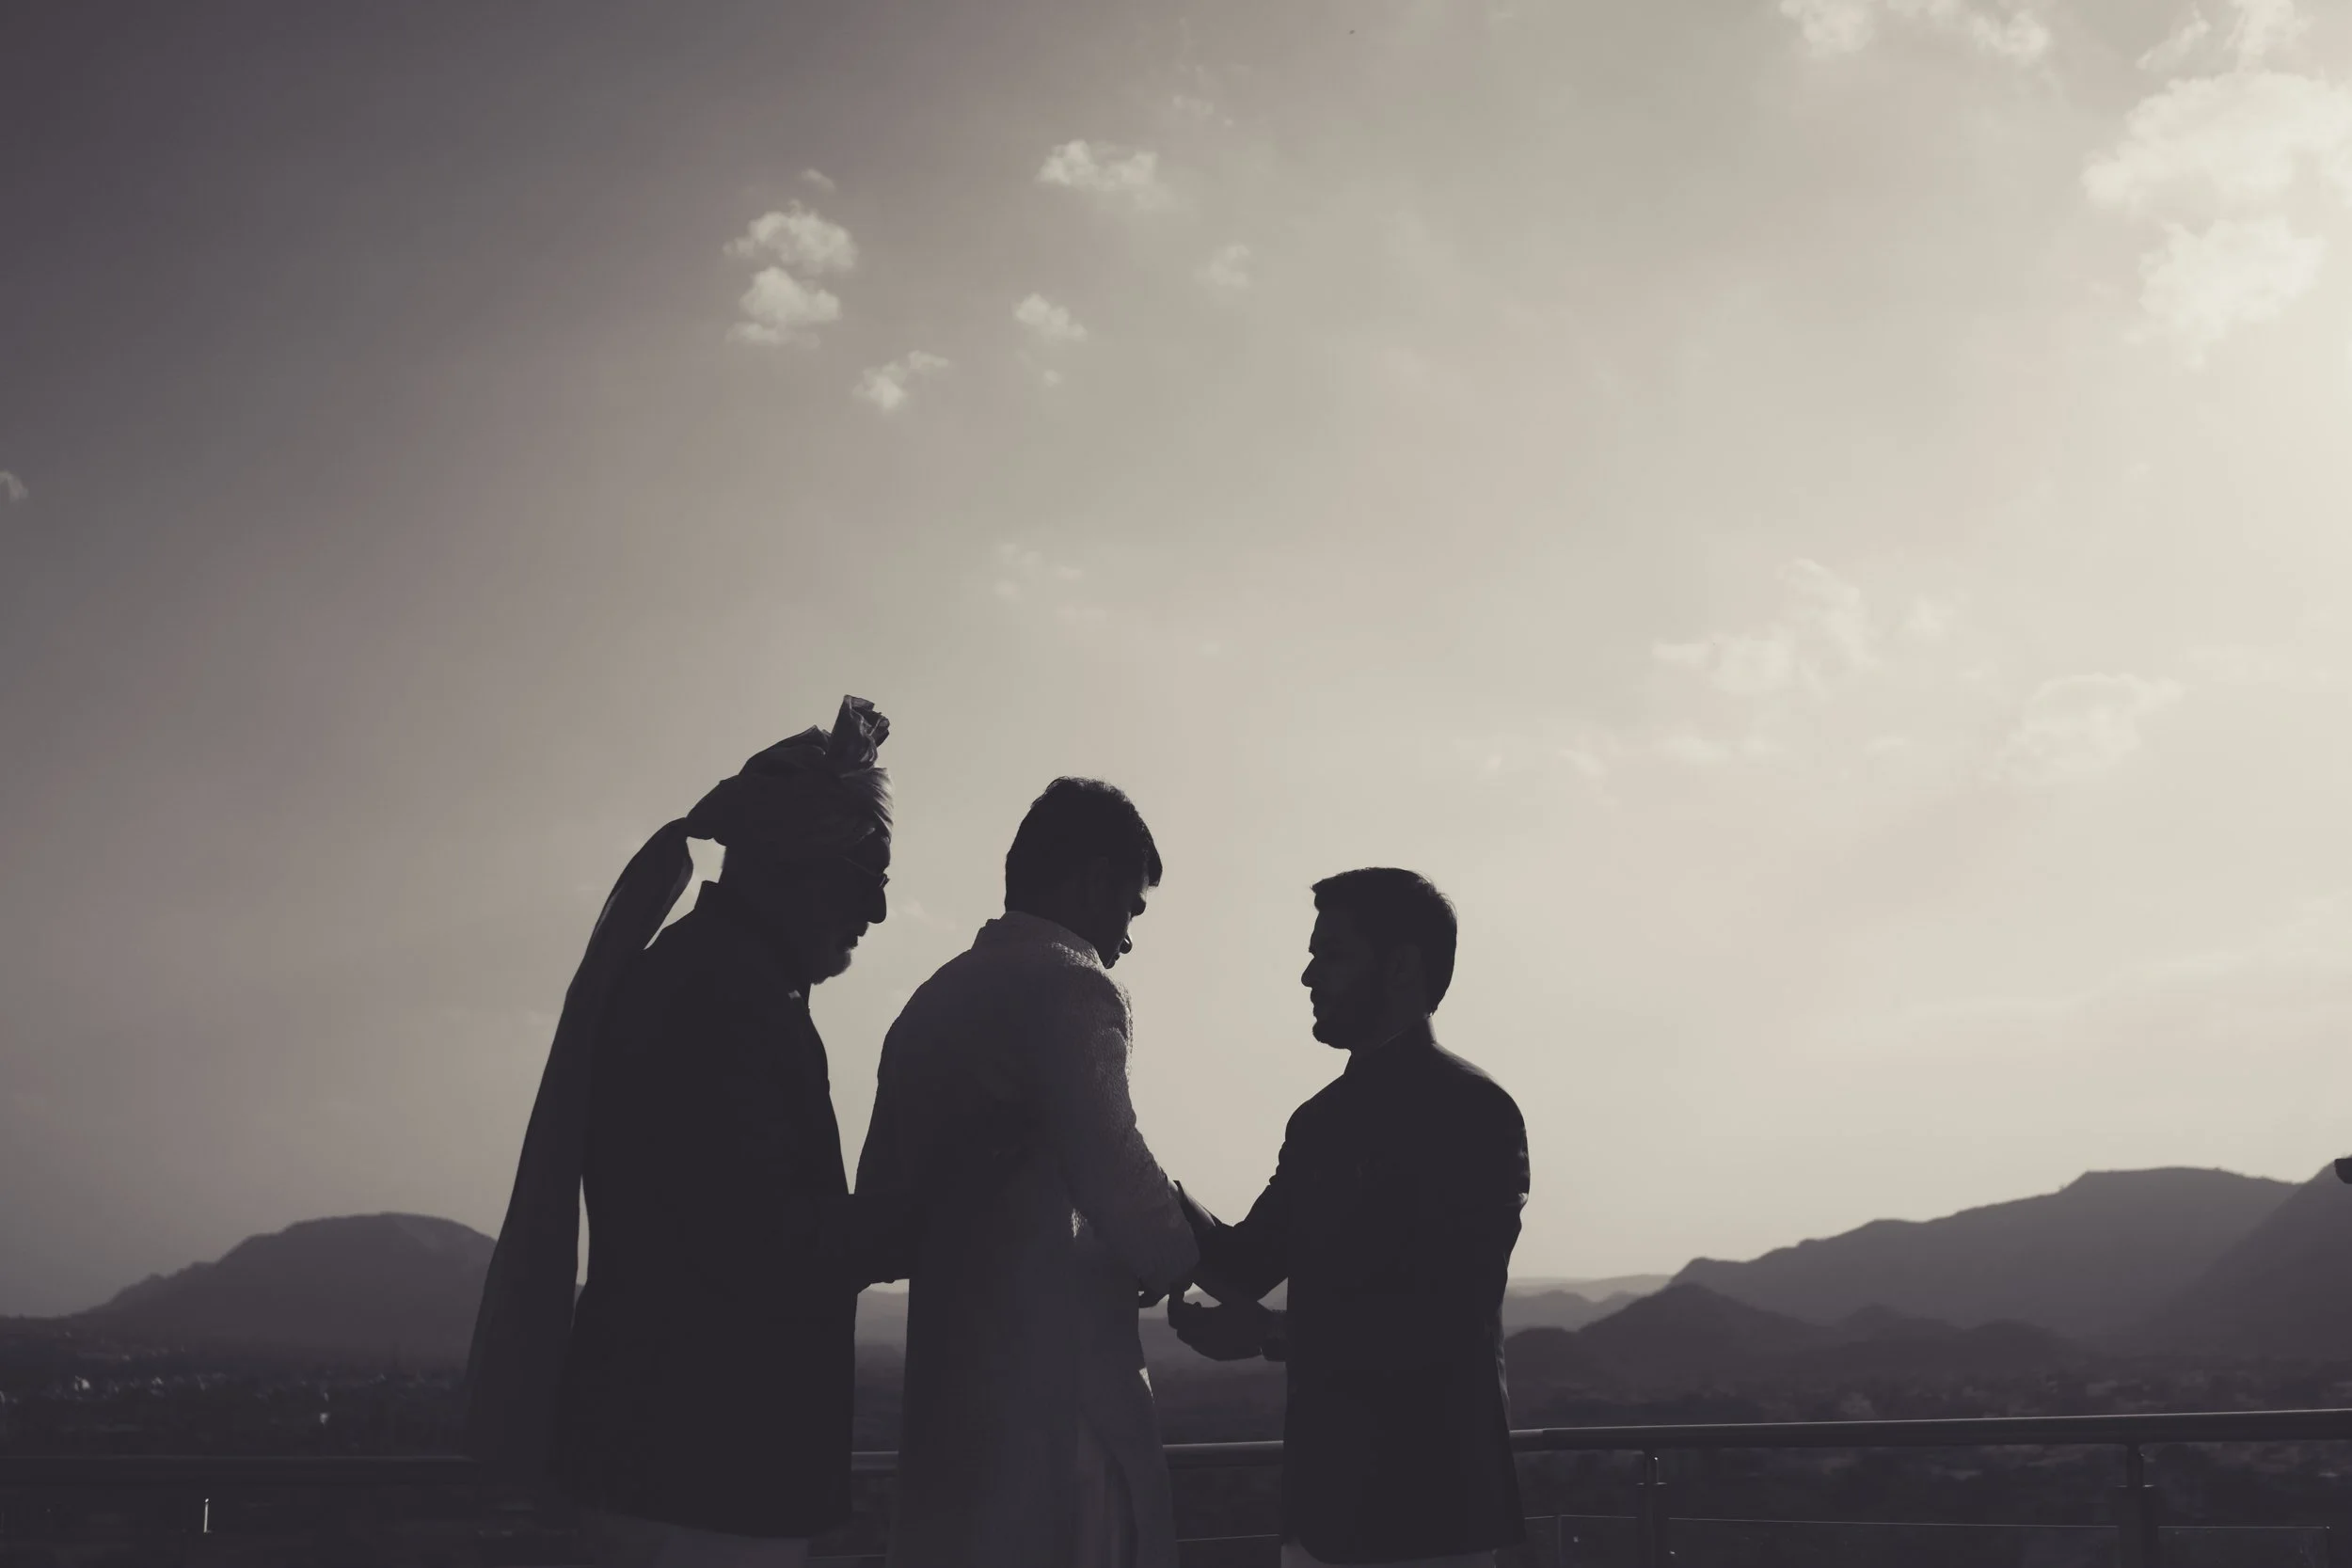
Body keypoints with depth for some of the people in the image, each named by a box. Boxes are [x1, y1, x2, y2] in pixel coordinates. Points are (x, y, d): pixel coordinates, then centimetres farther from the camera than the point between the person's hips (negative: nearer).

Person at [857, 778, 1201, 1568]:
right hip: (1056, 1385, -8)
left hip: (950, 1383, 8)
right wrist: (1182, 1268, -4)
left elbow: (882, 1197, 17)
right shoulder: (1067, 983, -11)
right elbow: (1114, 1180, -22)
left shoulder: (931, 999, 14)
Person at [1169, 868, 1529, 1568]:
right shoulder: (1320, 1121, 10)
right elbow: (1246, 1263, 13)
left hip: (1426, 1499, -6)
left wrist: (1270, 1334, -21)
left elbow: (1442, 1326, -18)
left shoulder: (1471, 1112, -12)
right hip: (1325, 1487, 7)